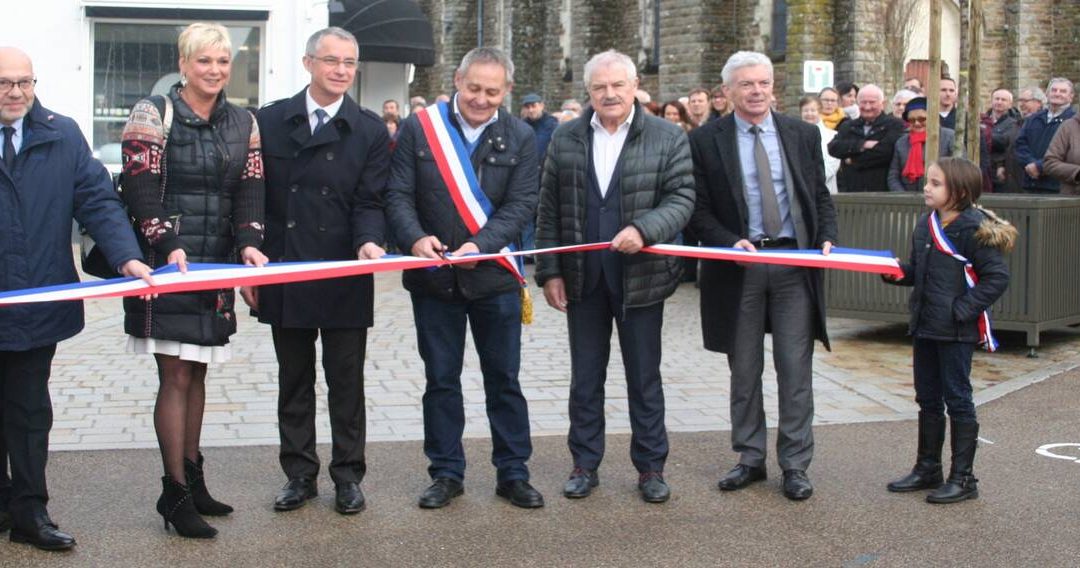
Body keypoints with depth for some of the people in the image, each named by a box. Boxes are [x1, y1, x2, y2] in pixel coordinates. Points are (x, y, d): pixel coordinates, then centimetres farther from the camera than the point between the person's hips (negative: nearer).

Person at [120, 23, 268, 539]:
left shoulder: (243, 123, 10)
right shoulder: (153, 115, -4)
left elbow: (249, 191, 5)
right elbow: (141, 191, -11)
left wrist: (248, 243, -13)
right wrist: (168, 245, -24)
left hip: (216, 267, 5)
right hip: (166, 264, -5)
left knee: (195, 373, 13)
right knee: (176, 377, -4)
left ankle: (191, 477, 24)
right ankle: (175, 493, 4)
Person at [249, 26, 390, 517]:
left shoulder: (370, 131, 2)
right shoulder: (270, 121, 4)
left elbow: (369, 202, -3)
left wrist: (368, 242, -23)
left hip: (344, 279, -1)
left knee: (346, 381, 7)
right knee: (294, 380, 11)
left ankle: (347, 475, 19)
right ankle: (300, 474, 22)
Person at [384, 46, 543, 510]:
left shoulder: (519, 137, 1)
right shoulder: (419, 128, 0)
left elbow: (521, 204, -5)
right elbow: (398, 194, -3)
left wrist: (480, 246, -20)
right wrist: (415, 238, -22)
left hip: (494, 277, 0)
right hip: (434, 277, 0)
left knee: (504, 379, 8)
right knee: (441, 379, 9)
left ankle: (513, 473, 19)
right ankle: (446, 472, 21)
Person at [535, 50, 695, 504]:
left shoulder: (668, 137, -2)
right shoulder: (566, 140, 5)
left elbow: (681, 198, -7)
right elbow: (549, 212, 6)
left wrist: (643, 229, -24)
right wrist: (550, 271, 1)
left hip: (641, 276, -2)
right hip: (583, 278, 2)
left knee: (644, 377, 8)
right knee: (585, 378, 11)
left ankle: (650, 467, 20)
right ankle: (584, 464, 22)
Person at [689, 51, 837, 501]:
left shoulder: (803, 135, 7)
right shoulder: (705, 141, 0)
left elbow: (820, 196, 11)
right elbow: (698, 209, -1)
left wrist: (827, 239, -6)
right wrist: (731, 242, -16)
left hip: (796, 262, 1)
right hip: (739, 264, -1)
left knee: (796, 370, 2)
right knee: (744, 371, 10)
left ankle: (795, 465, 12)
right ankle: (750, 459, 23)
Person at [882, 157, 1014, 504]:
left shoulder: (973, 229, -15)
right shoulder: (926, 224, 8)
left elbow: (997, 277, -16)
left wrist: (963, 309, -19)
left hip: (956, 332, -8)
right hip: (924, 327, 8)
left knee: (957, 400, 1)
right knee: (928, 400, 16)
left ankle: (963, 478, 12)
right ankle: (927, 469, 28)